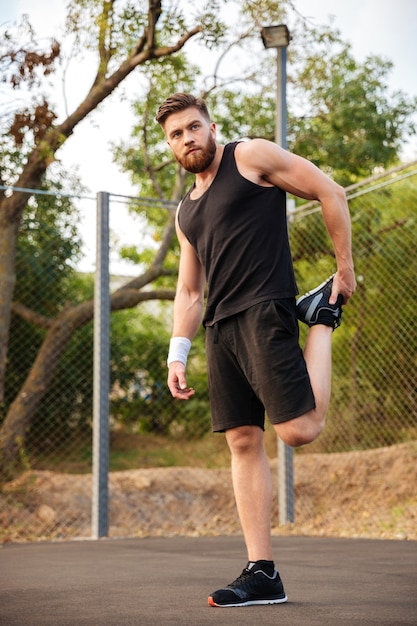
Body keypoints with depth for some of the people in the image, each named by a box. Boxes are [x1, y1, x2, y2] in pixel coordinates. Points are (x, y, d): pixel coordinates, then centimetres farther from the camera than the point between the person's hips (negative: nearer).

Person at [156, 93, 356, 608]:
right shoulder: (186, 212, 23)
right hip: (219, 328, 7)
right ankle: (261, 574, 2)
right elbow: (188, 291, 24)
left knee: (298, 430, -17)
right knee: (243, 443, 1)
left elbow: (330, 192, 3)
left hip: (264, 312, -7)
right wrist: (177, 355, 14)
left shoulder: (252, 157, 4)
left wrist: (345, 267, 1)